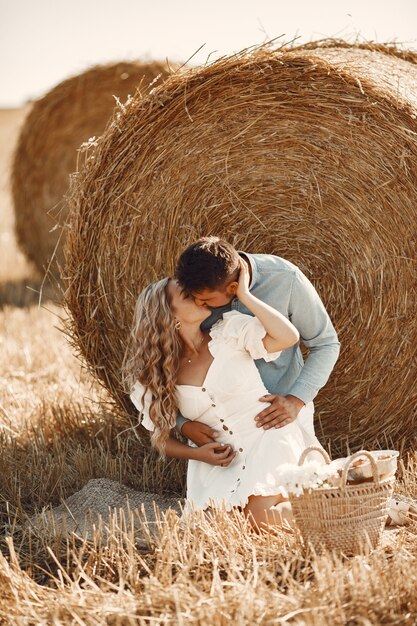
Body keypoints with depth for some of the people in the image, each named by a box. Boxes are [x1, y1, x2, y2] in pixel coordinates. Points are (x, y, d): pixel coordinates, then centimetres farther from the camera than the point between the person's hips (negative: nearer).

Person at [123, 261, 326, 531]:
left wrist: (244, 295, -18)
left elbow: (288, 336, -20)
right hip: (220, 460, 3)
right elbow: (161, 437, 8)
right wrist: (197, 453, -11)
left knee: (264, 520, -26)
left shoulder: (230, 330, -6)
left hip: (268, 437, -3)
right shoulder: (156, 376, -1)